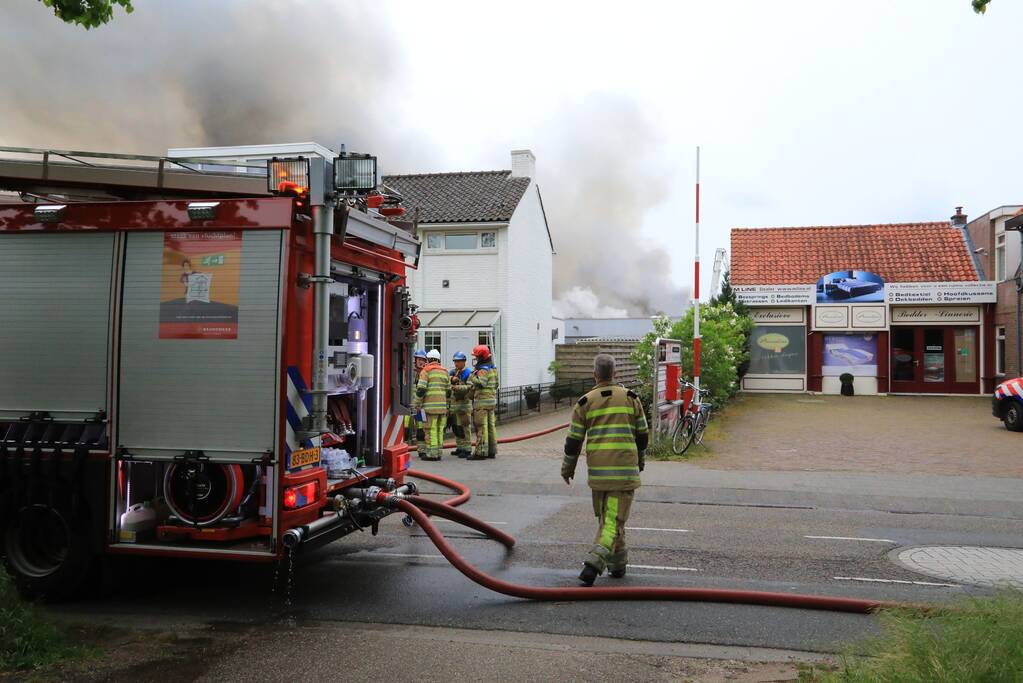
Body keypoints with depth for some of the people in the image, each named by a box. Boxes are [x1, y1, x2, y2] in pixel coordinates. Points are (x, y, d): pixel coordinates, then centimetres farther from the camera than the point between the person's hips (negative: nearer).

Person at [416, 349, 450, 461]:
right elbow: (449, 391, 15)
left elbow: (421, 389, -11)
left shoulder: (426, 370, -1)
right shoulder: (444, 371, 16)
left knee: (431, 429, -4)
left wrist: (419, 397, 6)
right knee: (439, 429, 9)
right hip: (442, 405, 5)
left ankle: (431, 453, -5)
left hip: (430, 405, -5)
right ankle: (438, 452, 11)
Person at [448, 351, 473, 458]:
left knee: (464, 428, -8)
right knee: (456, 427, 12)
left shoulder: (468, 373, -5)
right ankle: (460, 448, 22)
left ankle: (467, 450, -6)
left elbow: (470, 387, -16)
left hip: (464, 403, -7)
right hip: (453, 402, 7)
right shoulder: (452, 372, 14)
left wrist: (457, 387, -27)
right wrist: (452, 379, -21)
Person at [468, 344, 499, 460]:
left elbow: (481, 384, -27)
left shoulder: (483, 370, -14)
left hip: (482, 401, -10)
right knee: (490, 426, 10)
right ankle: (492, 451, 14)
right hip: (492, 400, 10)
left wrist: (472, 377, -16)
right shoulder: (493, 368, 16)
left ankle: (481, 452, -8)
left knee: (481, 427, -8)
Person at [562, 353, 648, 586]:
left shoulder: (585, 402, 2)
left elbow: (574, 440, 3)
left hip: (597, 470, 1)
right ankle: (594, 563, -18)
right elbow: (642, 434, 9)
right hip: (625, 468, -1)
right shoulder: (630, 398, 4)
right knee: (614, 519, -2)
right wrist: (640, 460, 26)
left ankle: (618, 564, 29)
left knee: (606, 516, 19)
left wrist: (567, 467, 17)